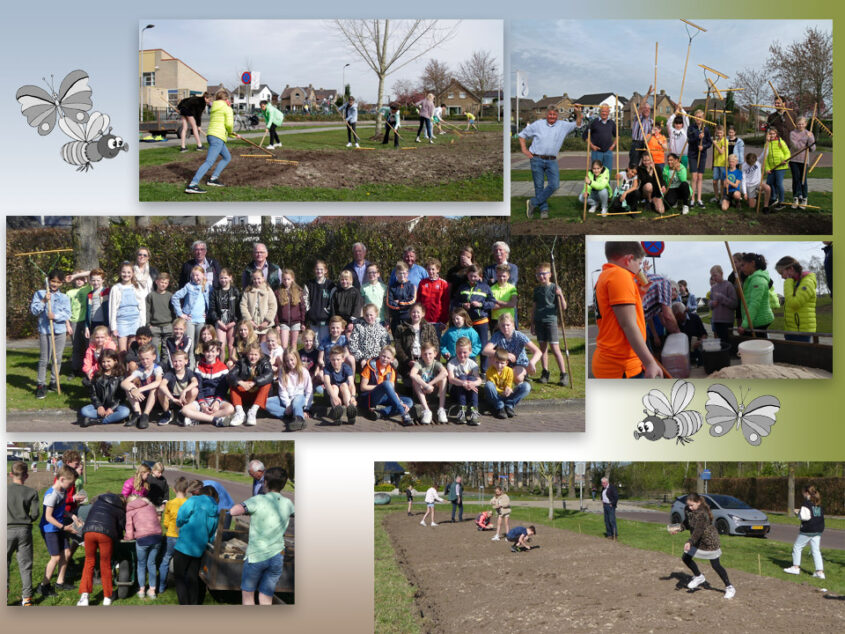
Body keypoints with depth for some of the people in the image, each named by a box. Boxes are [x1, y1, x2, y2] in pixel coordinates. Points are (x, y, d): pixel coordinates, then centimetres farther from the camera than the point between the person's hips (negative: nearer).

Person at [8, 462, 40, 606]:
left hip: (7, 530, -1)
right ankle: (27, 597, 9)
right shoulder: (31, 492, -2)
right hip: (24, 531, 1)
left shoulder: (4, 489, -3)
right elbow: (35, 513, -5)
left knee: (4, 563, 11)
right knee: (25, 565, 8)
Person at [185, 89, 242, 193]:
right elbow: (229, 125, -14)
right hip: (218, 137, -9)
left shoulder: (214, 109, 23)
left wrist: (234, 135, 39)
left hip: (211, 134, 9)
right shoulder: (227, 108, -2)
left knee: (227, 157, 23)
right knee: (209, 162, -16)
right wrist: (231, 131, 10)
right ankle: (192, 185, -27)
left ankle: (213, 178, 17)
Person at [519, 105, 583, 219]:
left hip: (552, 161, 2)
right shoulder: (538, 124, 4)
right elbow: (522, 134, 12)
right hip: (537, 159, -2)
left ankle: (533, 203, 3)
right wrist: (524, 149, 2)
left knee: (554, 185, -10)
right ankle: (544, 209, 13)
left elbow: (577, 124, 9)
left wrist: (578, 113, -9)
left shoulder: (563, 126, 8)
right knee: (539, 186, 1)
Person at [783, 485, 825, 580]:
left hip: (807, 530, -7)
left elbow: (805, 516, -21)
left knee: (797, 547, 8)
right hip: (818, 530, 7)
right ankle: (820, 572, 2)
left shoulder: (806, 503, -13)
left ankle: (796, 567, 12)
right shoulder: (818, 503, 10)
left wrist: (798, 513, 0)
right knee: (816, 551, 8)